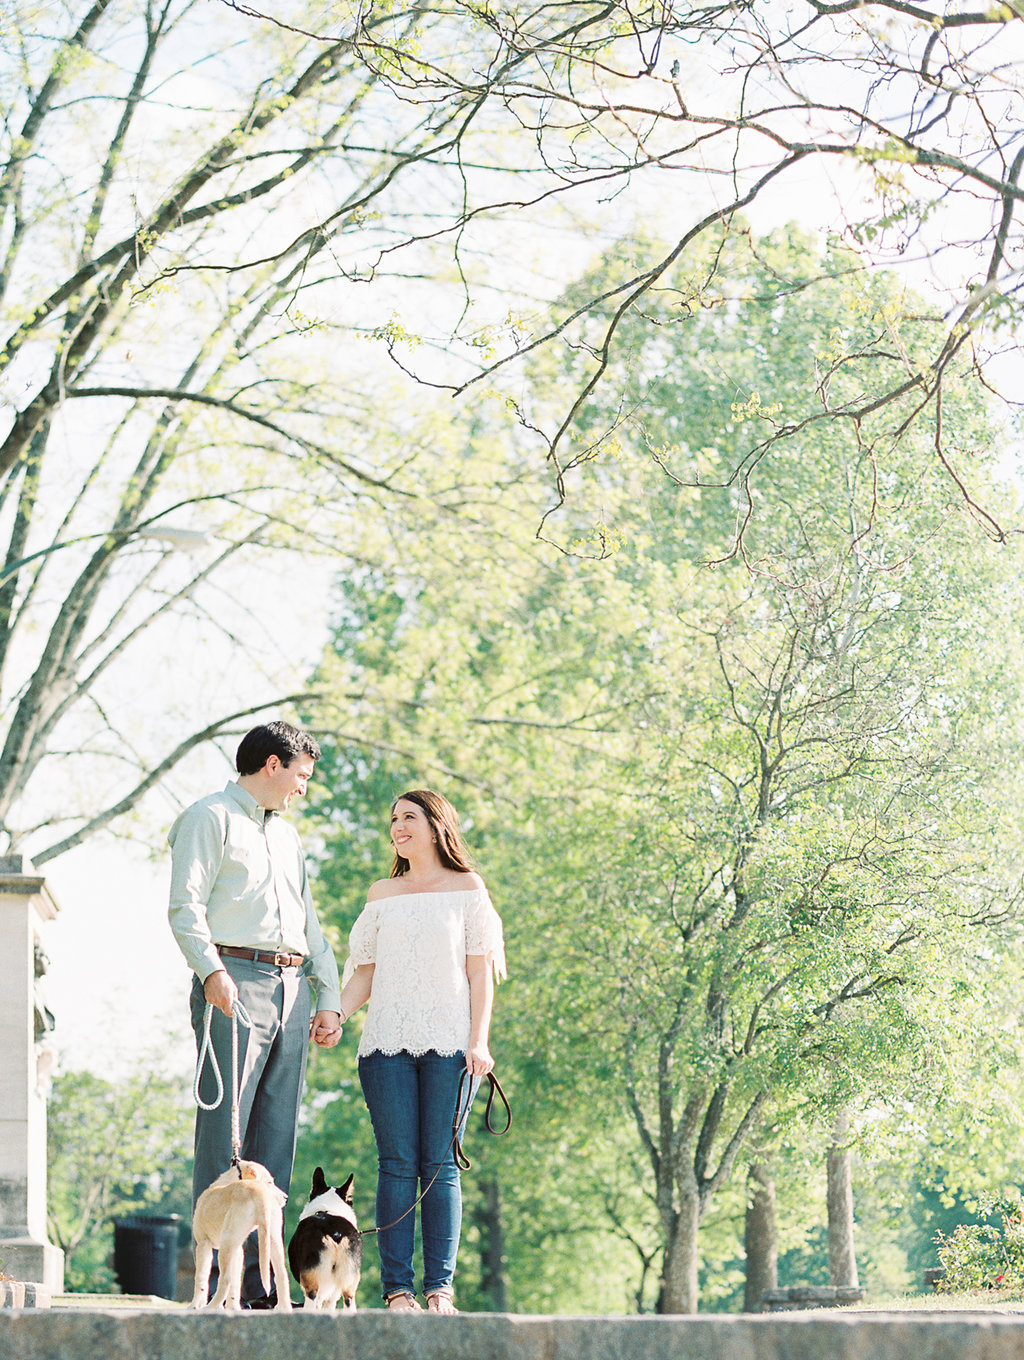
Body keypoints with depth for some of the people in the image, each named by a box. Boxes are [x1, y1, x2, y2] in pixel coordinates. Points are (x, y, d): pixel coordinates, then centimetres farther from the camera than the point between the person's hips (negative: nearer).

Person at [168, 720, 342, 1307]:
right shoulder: (209, 818, 4)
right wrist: (210, 970, -25)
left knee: (276, 1139, 2)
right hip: (235, 981, -7)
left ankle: (259, 1282, 3)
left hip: (293, 989, 7)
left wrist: (330, 997, 15)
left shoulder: (287, 835, 28)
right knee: (224, 1132, -12)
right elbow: (186, 904, -9)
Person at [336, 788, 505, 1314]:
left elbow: (480, 971, 5)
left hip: (447, 1042, -2)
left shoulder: (467, 888, 10)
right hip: (388, 1043, 2)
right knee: (397, 1165, -4)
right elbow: (365, 974, 15)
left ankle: (440, 1288, -6)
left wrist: (478, 1040, -6)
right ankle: (397, 1288, -6)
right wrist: (334, 1017, -2)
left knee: (440, 1166, -5)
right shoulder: (381, 895, 18)